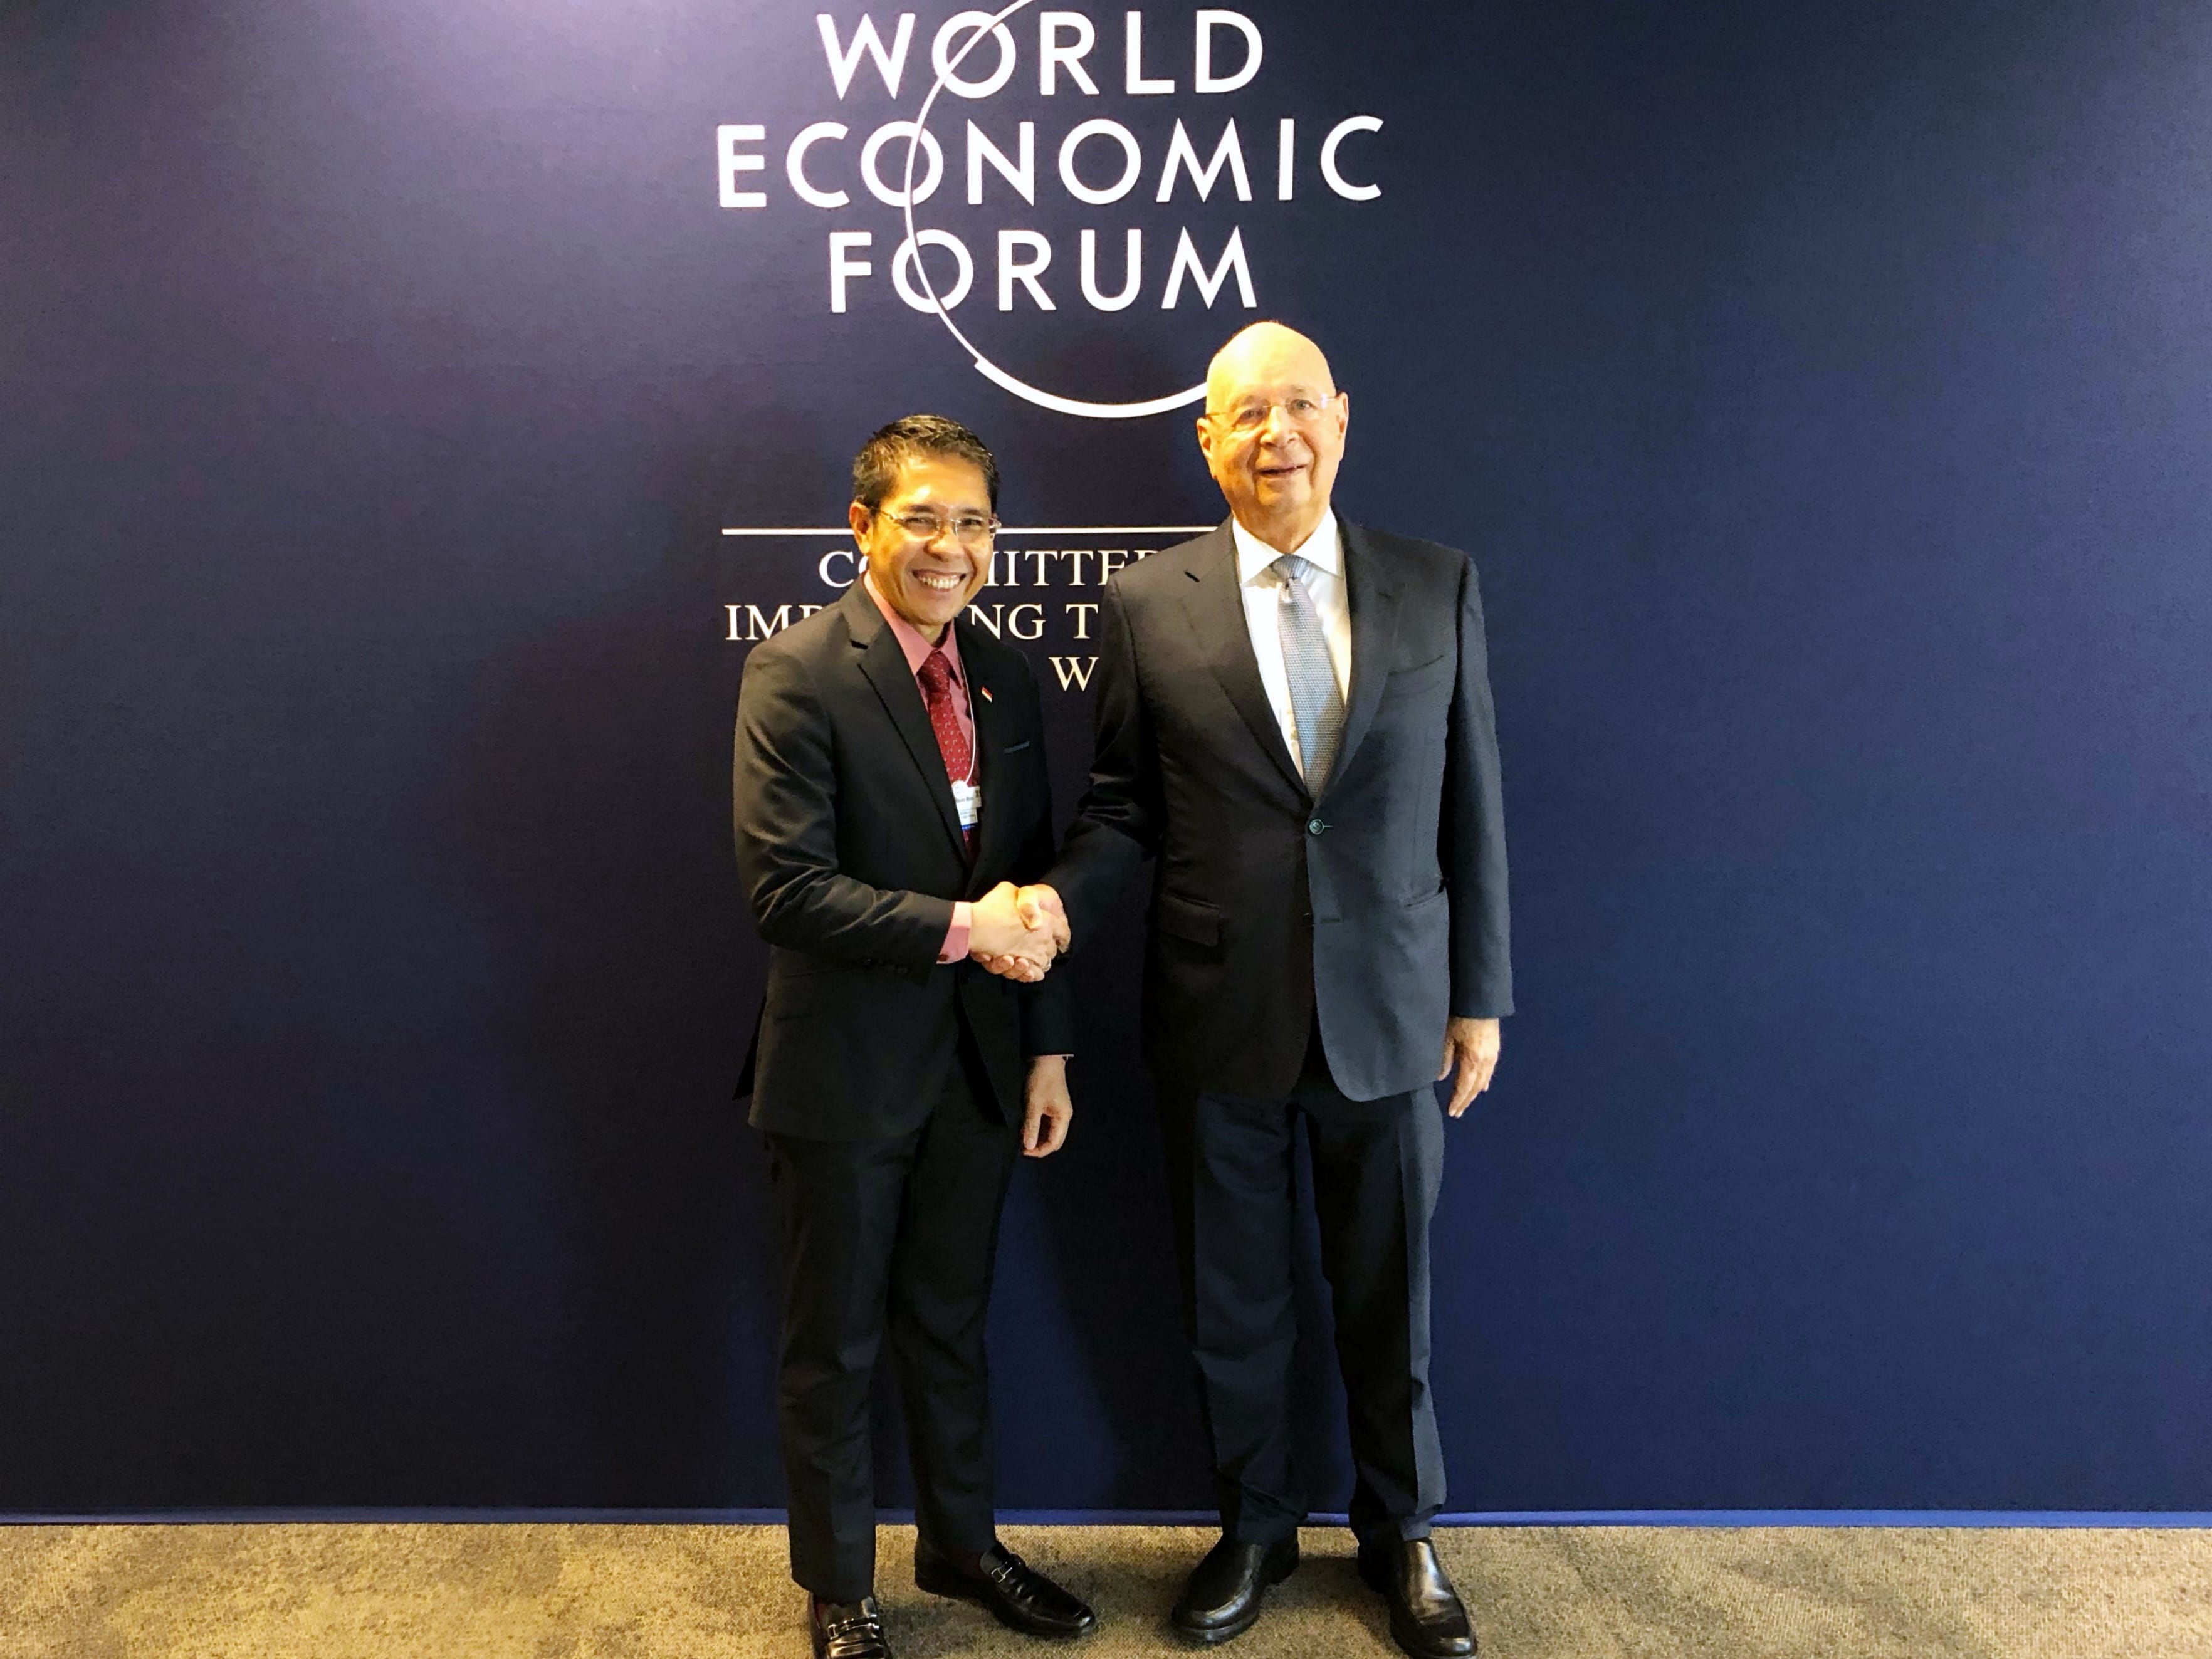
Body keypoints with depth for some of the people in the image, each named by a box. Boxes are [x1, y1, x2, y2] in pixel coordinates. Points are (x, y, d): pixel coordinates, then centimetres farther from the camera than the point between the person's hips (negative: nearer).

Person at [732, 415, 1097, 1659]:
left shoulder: (1006, 677, 5)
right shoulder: (798, 673, -14)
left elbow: (1036, 874, 8)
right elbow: (785, 886, -21)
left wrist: (1049, 1047, 6)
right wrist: (956, 928, -22)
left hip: (978, 1065, 5)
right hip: (847, 1072, -5)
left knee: (951, 1325, 21)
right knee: (837, 1343, 14)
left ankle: (962, 1544, 42)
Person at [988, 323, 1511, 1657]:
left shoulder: (1438, 586, 0)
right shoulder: (1148, 604, -2)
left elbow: (1470, 803, 2)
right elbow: (1126, 806, 1)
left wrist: (1480, 997, 3)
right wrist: (1059, 900, -19)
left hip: (1388, 1013, 1)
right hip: (1220, 1019, 0)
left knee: (1390, 1295, 15)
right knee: (1235, 1298, 16)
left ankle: (1402, 1533, 41)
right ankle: (1256, 1526, 41)